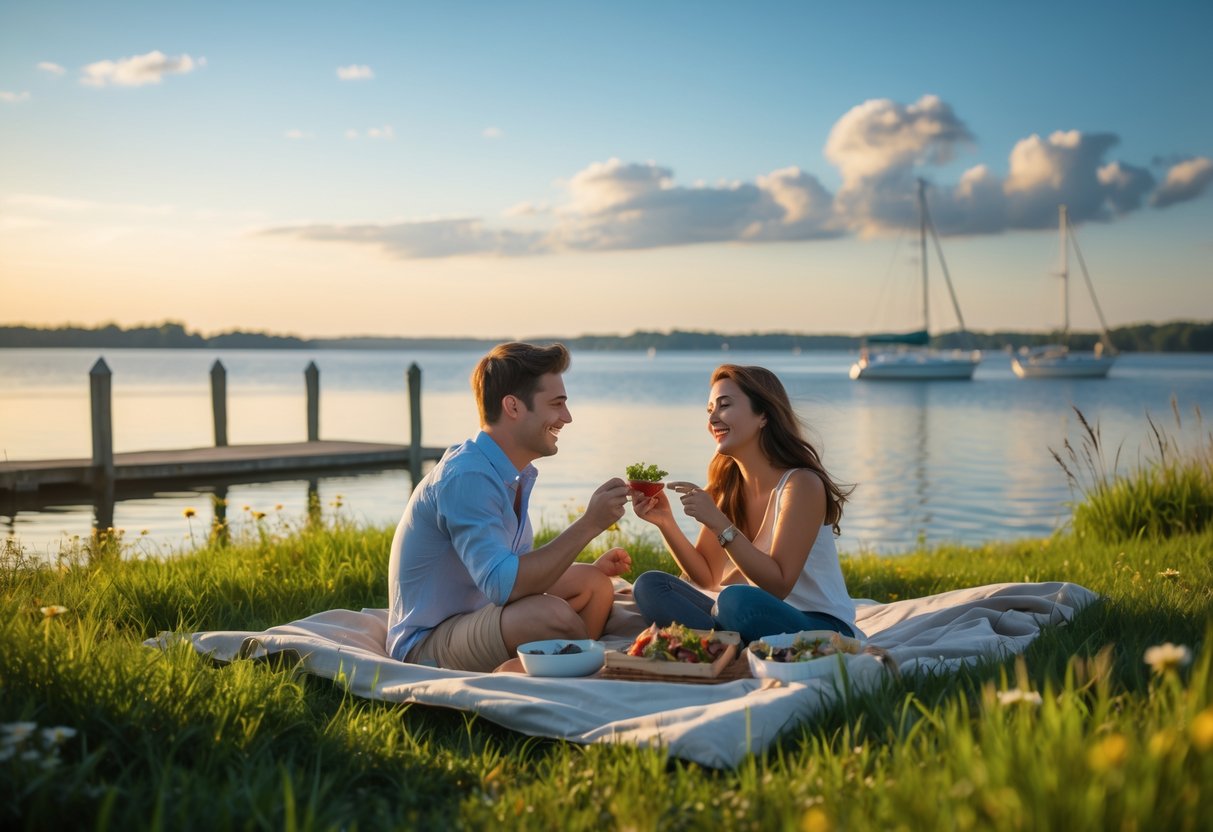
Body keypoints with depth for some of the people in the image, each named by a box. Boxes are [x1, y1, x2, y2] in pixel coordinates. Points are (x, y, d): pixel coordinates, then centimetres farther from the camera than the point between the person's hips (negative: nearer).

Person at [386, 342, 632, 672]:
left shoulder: (515, 475, 8)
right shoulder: (465, 477, -23)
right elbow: (503, 585, -31)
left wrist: (591, 569, 1)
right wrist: (589, 524, -28)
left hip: (478, 616, 10)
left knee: (594, 584, 7)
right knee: (551, 614, -31)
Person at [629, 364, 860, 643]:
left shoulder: (801, 484, -16)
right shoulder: (726, 486, 4)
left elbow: (778, 585, -20)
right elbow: (707, 578, 6)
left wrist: (720, 525, -27)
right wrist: (665, 522, -9)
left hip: (823, 627, -7)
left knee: (737, 600, -35)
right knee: (650, 586, -5)